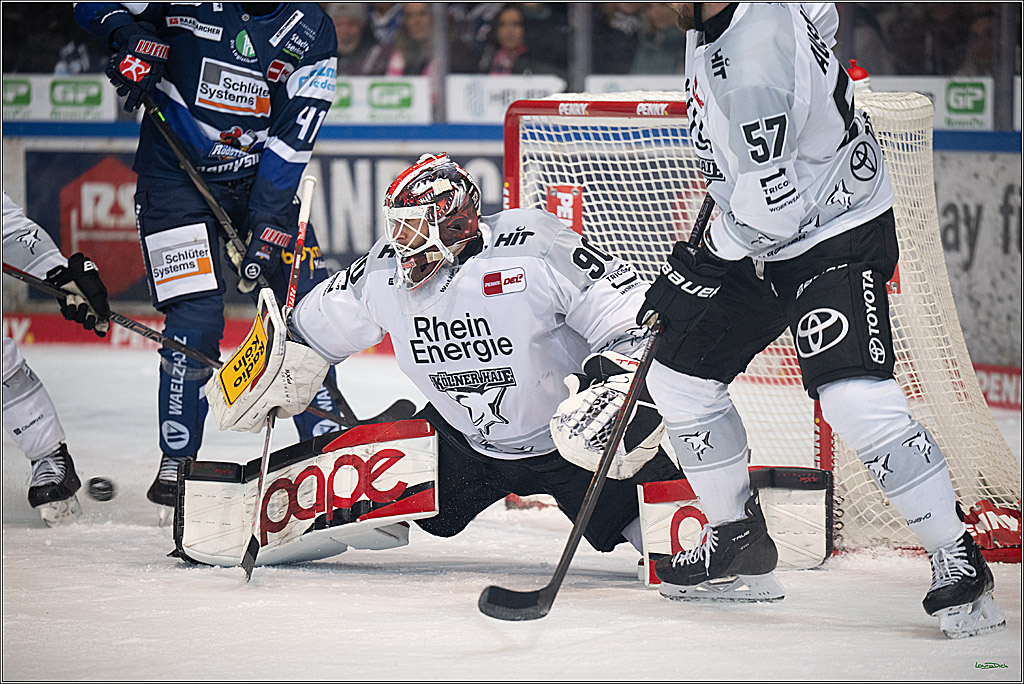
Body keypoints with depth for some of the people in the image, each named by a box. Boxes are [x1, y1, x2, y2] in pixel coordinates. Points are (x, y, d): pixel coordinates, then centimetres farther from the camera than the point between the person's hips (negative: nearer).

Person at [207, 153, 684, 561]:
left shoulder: (533, 249, -26)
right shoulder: (385, 272, -8)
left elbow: (634, 322, -24)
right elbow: (314, 328, 12)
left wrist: (609, 393, -37)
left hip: (568, 433, -5)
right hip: (466, 442, 5)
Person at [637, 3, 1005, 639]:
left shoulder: (755, 64, -32)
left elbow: (770, 208, -27)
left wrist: (700, 268, -12)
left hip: (838, 235, -10)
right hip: (762, 245, 10)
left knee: (855, 400, -24)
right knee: (679, 376, 11)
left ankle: (959, 562, -14)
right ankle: (739, 540, 28)